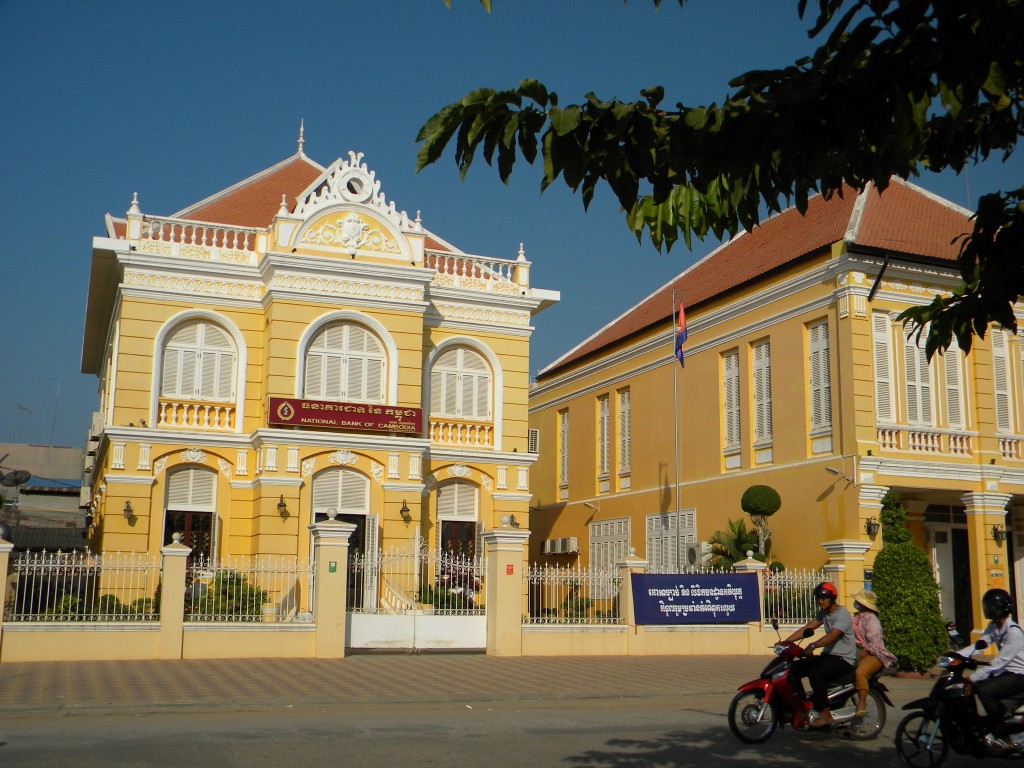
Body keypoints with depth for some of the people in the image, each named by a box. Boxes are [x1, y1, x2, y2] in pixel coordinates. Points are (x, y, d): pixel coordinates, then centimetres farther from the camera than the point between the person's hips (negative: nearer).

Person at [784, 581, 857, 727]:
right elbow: (806, 628, 6)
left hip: (843, 660, -9)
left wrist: (812, 646, -48)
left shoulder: (842, 614, -16)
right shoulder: (823, 613, 12)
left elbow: (832, 636, -32)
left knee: (815, 673, -32)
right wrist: (786, 641, -6)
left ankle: (826, 714, -23)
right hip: (828, 655, 9)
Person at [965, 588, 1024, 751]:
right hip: (1005, 671, 9)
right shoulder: (993, 627, 8)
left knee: (984, 691, -26)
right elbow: (978, 645, 1)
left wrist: (973, 678, -29)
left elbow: (999, 661, -26)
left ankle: (1003, 737, -17)